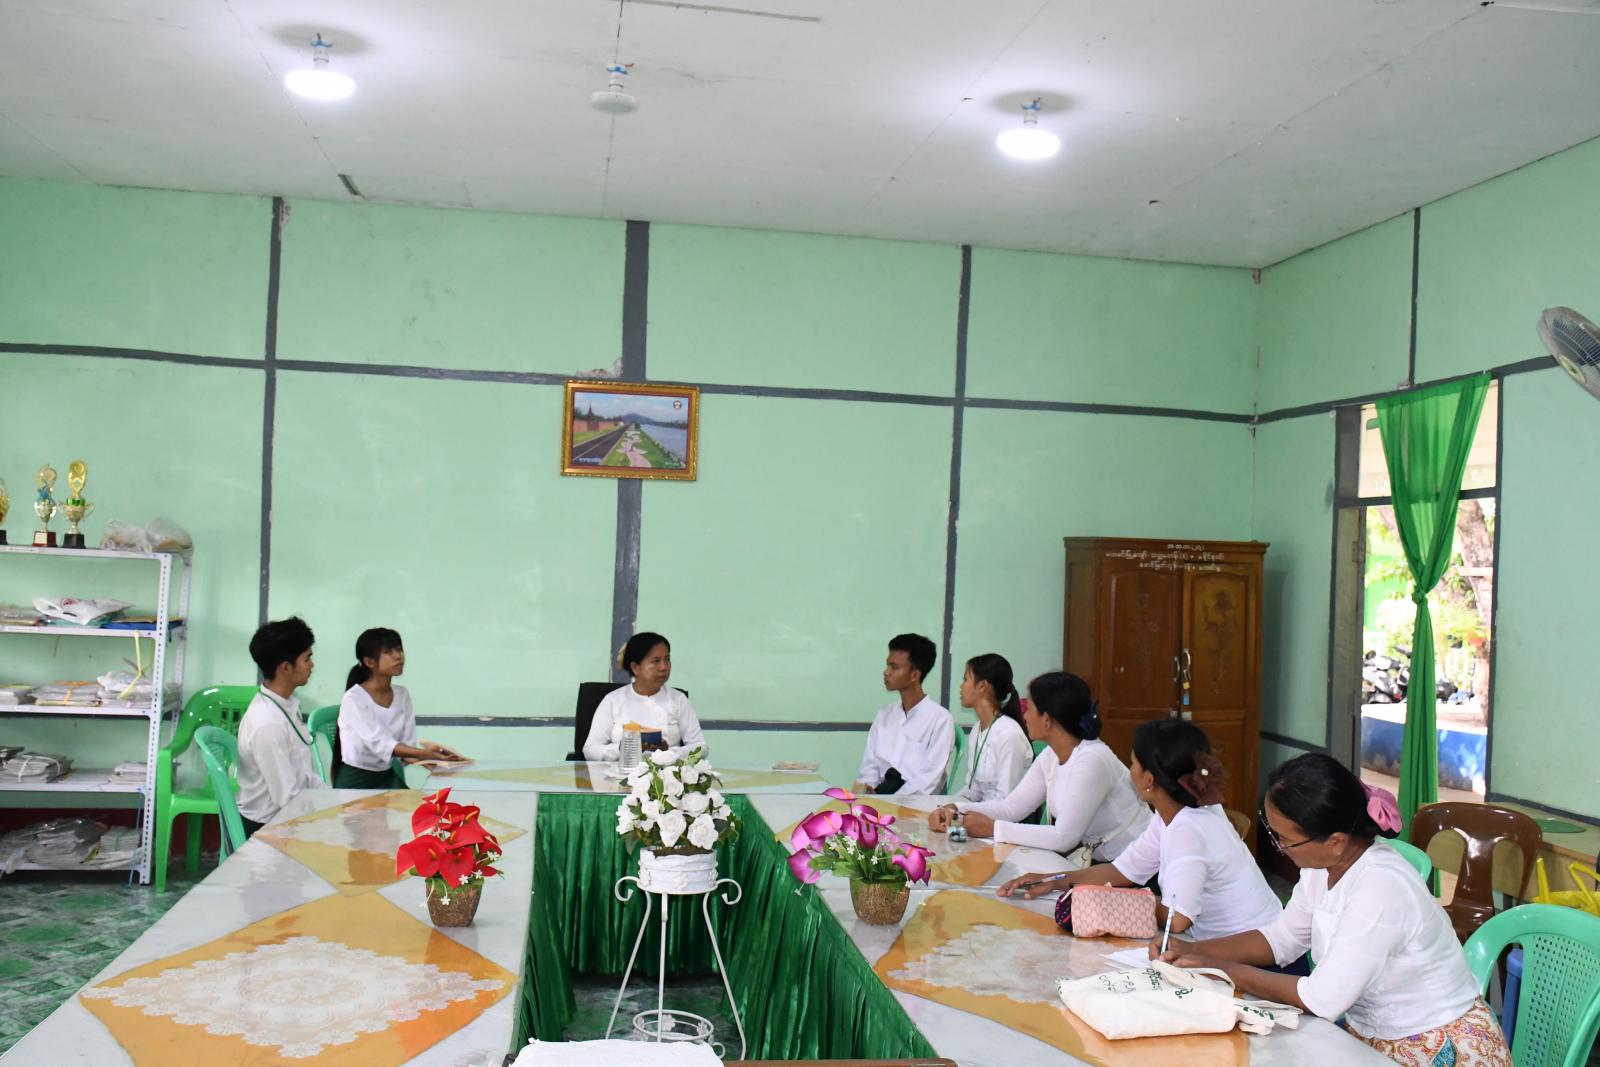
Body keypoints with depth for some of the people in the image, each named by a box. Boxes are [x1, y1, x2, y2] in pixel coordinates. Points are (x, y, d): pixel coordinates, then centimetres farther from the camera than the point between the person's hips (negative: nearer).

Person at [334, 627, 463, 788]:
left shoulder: (402, 694, 5)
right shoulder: (354, 699, -14)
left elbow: (407, 745, 0)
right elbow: (380, 744, -25)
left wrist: (425, 760, -22)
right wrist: (424, 753, -38)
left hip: (387, 777, 5)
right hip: (354, 781, -5)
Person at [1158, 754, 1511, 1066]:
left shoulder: (1381, 889, -29)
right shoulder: (1325, 865, -5)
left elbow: (1322, 999, -25)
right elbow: (1281, 938, 7)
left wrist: (1227, 971, -16)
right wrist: (1194, 951, -4)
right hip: (1370, 1035, 7)